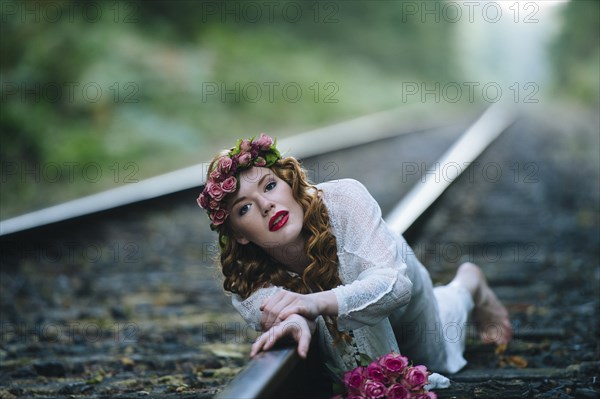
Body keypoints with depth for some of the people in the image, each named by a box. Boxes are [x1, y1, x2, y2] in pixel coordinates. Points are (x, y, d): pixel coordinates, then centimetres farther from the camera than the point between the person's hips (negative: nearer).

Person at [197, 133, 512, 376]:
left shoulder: (343, 199, -45)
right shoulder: (245, 283, -38)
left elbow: (393, 282, -51)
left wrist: (318, 302, -70)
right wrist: (298, 322, -75)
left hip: (399, 290, -1)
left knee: (438, 361, 30)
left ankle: (470, 285, 58)